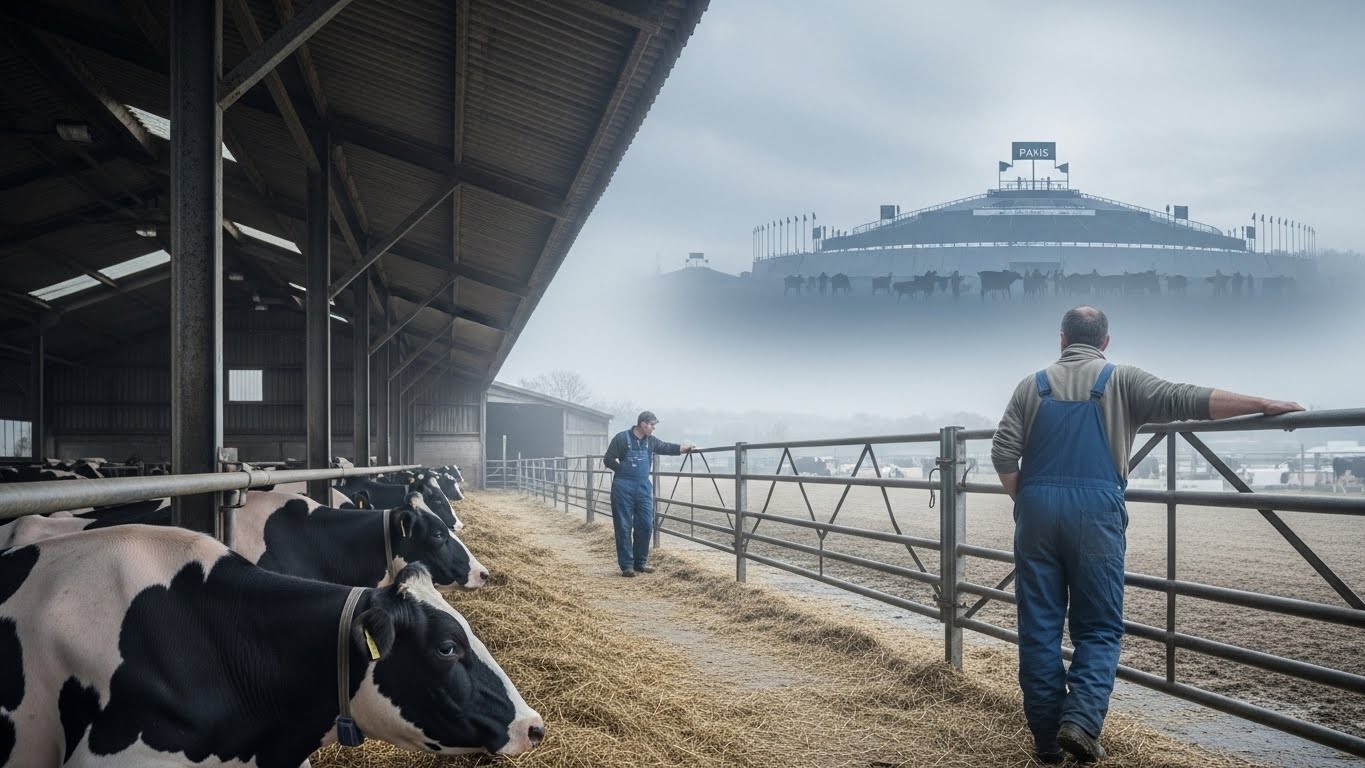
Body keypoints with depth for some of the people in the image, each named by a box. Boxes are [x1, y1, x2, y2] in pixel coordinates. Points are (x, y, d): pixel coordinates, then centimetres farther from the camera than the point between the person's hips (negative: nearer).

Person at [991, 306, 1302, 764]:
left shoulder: (1032, 386, 9)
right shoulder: (1121, 381, 5)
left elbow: (1003, 455, 1)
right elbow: (1188, 401, -3)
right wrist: (1264, 405, 3)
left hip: (1038, 510, 2)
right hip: (1096, 513, -2)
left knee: (1039, 628, 7)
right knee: (1099, 627, 8)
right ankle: (1081, 719, -10)